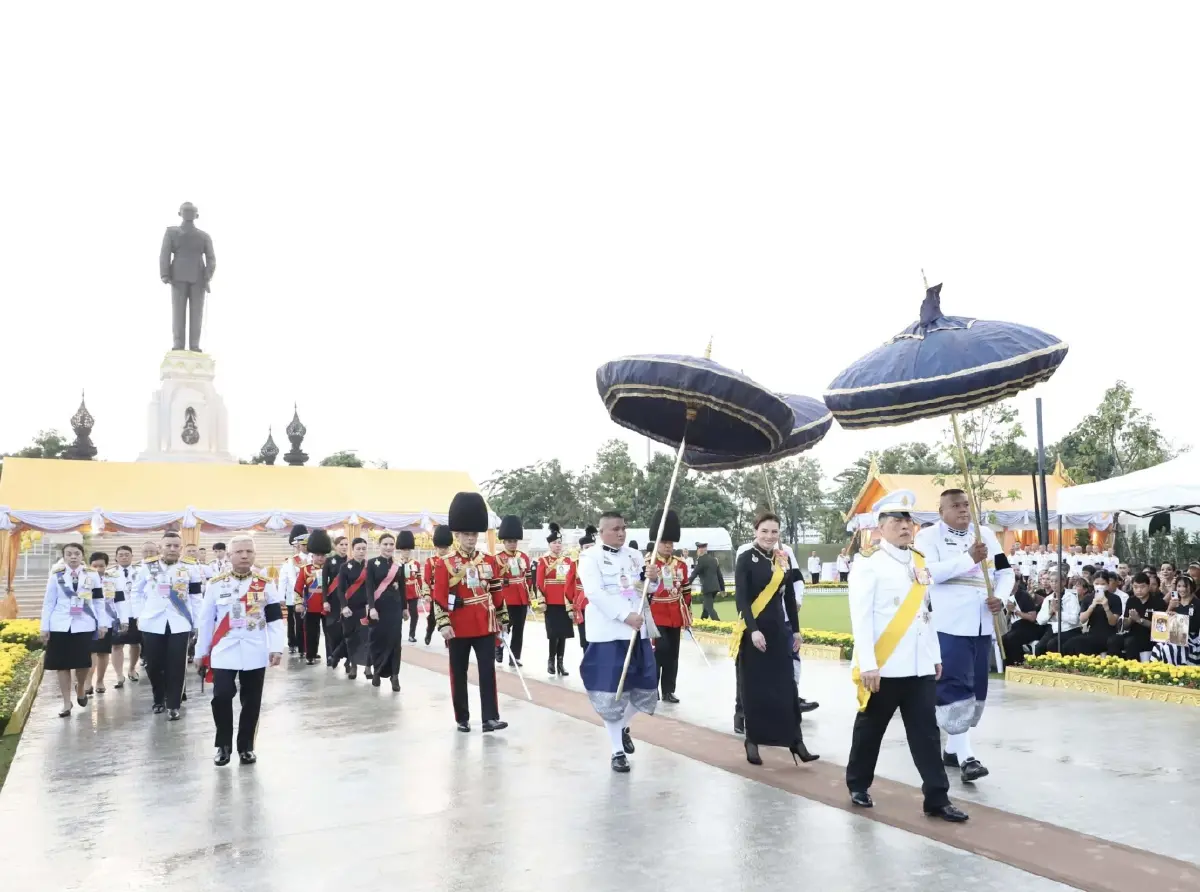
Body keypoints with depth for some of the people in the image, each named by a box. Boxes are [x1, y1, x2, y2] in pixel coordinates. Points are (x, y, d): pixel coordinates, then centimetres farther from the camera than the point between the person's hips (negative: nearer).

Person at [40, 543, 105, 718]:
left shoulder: (92, 575, 4)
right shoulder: (56, 575, 3)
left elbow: (99, 601, 5)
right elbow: (48, 602, 3)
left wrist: (102, 624, 2)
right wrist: (44, 627, -1)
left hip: (84, 625, 0)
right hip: (60, 626, 0)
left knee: (83, 662, 4)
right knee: (62, 664, 1)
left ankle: (80, 687, 34)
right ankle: (67, 702, 10)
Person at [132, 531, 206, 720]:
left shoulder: (190, 568, 3)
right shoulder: (148, 567, 5)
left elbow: (196, 597, 4)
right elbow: (137, 592, 15)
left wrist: (198, 623, 2)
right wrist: (139, 614, 7)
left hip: (180, 624, -1)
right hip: (152, 623, 1)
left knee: (176, 666, -2)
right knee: (153, 665, 8)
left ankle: (173, 705, 8)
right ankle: (158, 700, 27)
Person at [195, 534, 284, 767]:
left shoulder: (266, 584, 2)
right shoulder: (216, 584, 2)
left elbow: (275, 619, 2)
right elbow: (206, 620, 6)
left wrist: (277, 648, -6)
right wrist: (201, 652, 9)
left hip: (255, 654, 1)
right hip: (224, 653, -1)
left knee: (251, 702, 7)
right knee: (222, 697, -7)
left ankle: (246, 747, 22)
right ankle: (223, 746, 13)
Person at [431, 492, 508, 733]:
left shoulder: (489, 561, 6)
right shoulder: (445, 564, -5)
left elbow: (497, 593, 10)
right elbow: (439, 597, -8)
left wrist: (502, 618, 9)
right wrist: (444, 624, -15)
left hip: (485, 626, 2)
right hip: (458, 628, -2)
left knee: (488, 671, -1)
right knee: (459, 674, 8)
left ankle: (490, 718, 2)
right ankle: (462, 718, 19)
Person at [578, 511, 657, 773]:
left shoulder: (634, 555, 11)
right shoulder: (590, 557, -5)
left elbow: (645, 589, 15)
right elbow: (595, 593, -17)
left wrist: (652, 578, -8)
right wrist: (626, 615, -25)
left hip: (638, 631, 6)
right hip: (608, 634, -5)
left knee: (646, 689, 11)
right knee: (611, 695, 0)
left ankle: (623, 727, 38)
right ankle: (617, 752, 14)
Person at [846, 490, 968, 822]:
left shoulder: (921, 563, 10)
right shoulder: (868, 566, -10)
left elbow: (927, 613, 16)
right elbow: (861, 618, -15)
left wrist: (936, 656, 15)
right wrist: (868, 665, -20)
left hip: (920, 667, 5)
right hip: (884, 668, -5)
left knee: (926, 733, 5)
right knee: (870, 729, 11)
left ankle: (937, 799, 11)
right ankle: (858, 785, 28)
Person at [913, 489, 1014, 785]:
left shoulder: (986, 535, 14)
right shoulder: (928, 536, -3)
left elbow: (1005, 572, 16)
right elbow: (927, 572, -18)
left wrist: (1000, 597, -4)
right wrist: (969, 558, -22)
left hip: (982, 625, 6)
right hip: (949, 626, -6)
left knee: (975, 689, 12)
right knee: (955, 688, -11)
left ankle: (952, 749, 25)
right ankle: (966, 757, -9)